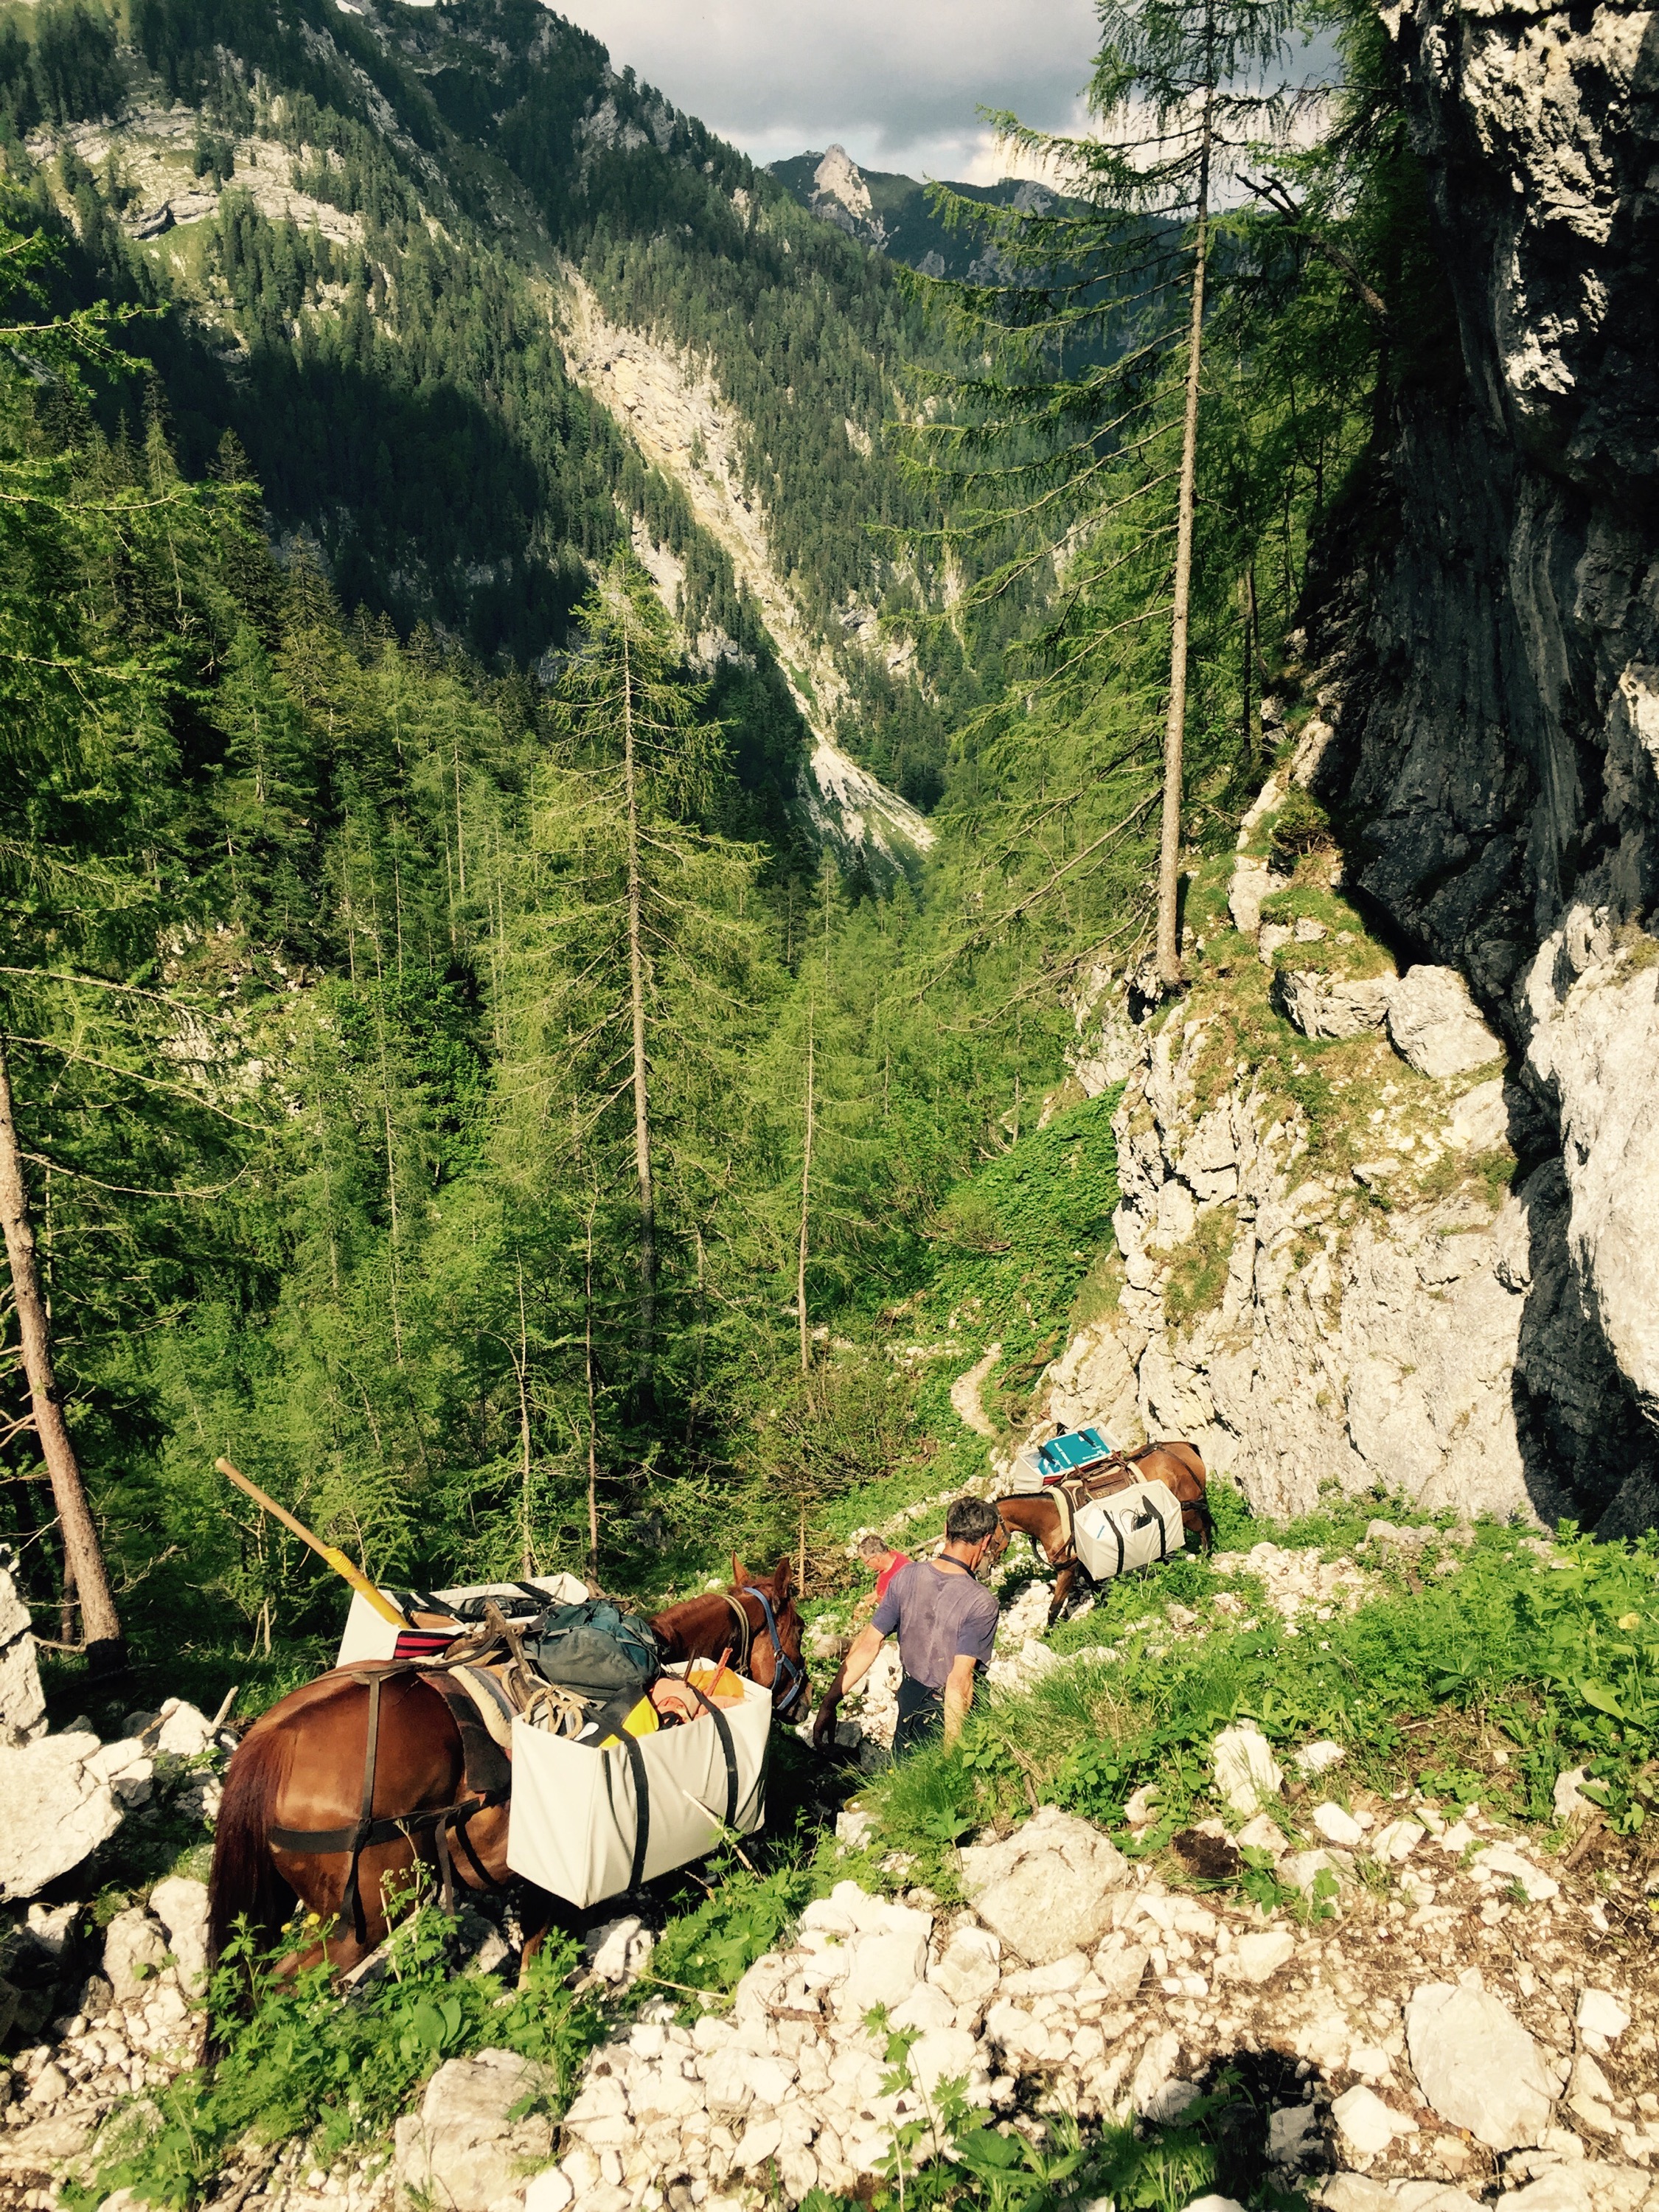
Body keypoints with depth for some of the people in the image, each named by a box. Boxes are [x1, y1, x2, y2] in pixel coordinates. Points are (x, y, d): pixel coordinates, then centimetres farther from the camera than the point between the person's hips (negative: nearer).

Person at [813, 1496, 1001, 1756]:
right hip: (948, 1708, -5)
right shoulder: (982, 1604, -26)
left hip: (910, 1694, 5)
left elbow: (868, 1646, -8)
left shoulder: (906, 1576, -10)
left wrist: (829, 1704, -4)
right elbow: (959, 1681, -30)